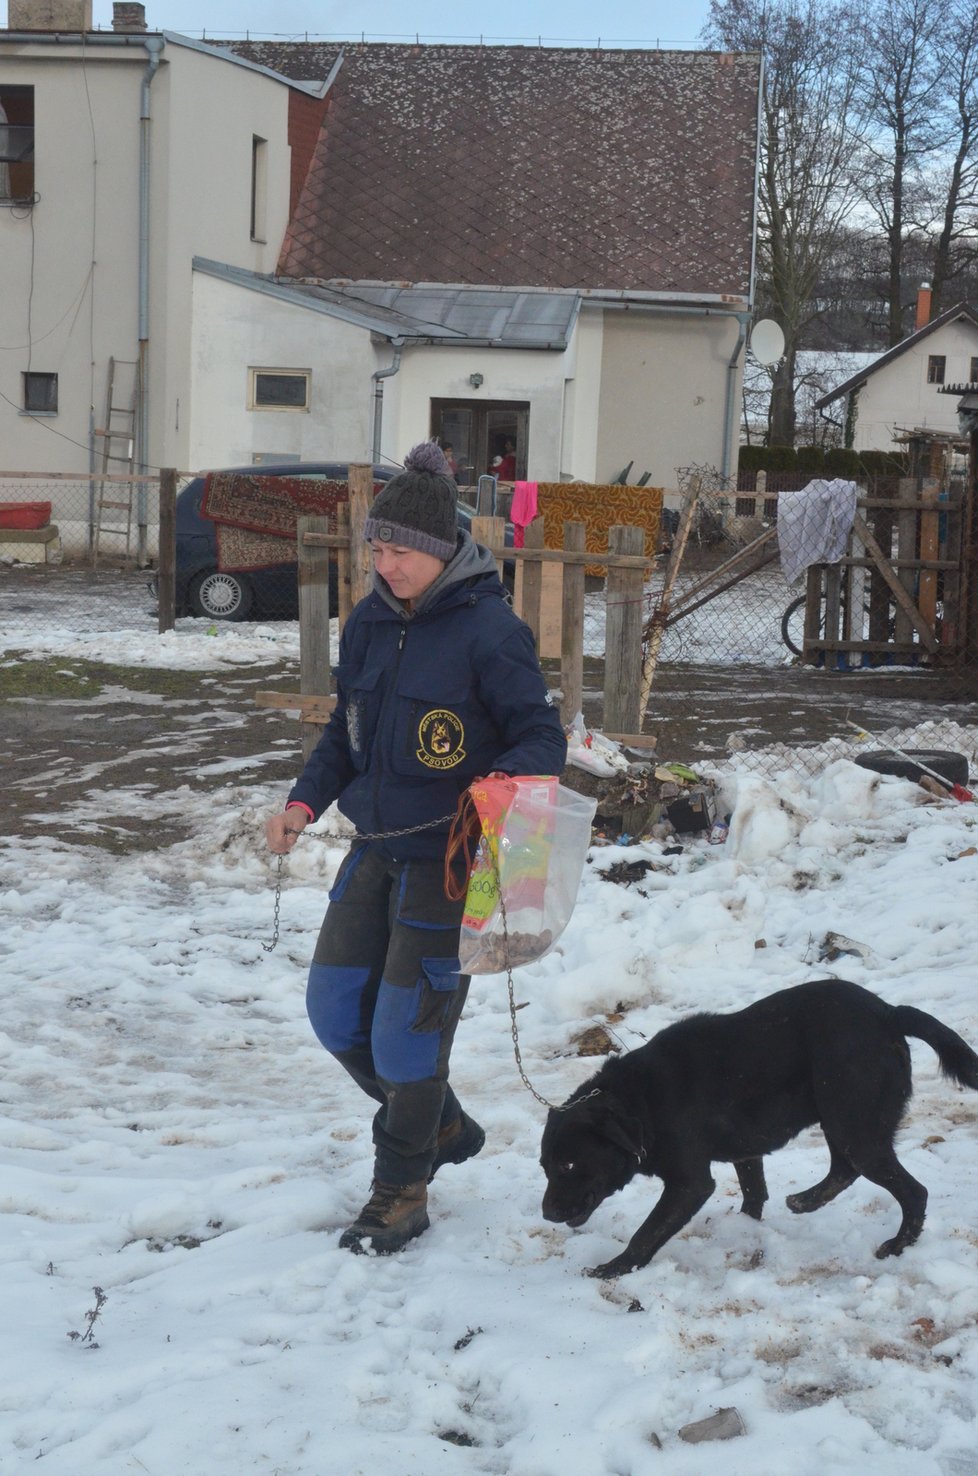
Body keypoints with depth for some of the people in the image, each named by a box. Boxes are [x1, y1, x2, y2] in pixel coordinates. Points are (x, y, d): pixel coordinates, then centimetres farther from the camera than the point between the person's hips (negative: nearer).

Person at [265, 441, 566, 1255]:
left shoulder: (489, 630, -15)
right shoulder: (371, 621, 5)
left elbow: (545, 738, -13)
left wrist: (502, 782, -34)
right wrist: (305, 802, 2)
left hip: (450, 859, -7)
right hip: (378, 848, 7)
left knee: (408, 1025, -3)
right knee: (336, 1006, 9)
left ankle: (402, 1193, 18)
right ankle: (441, 1127, 31)